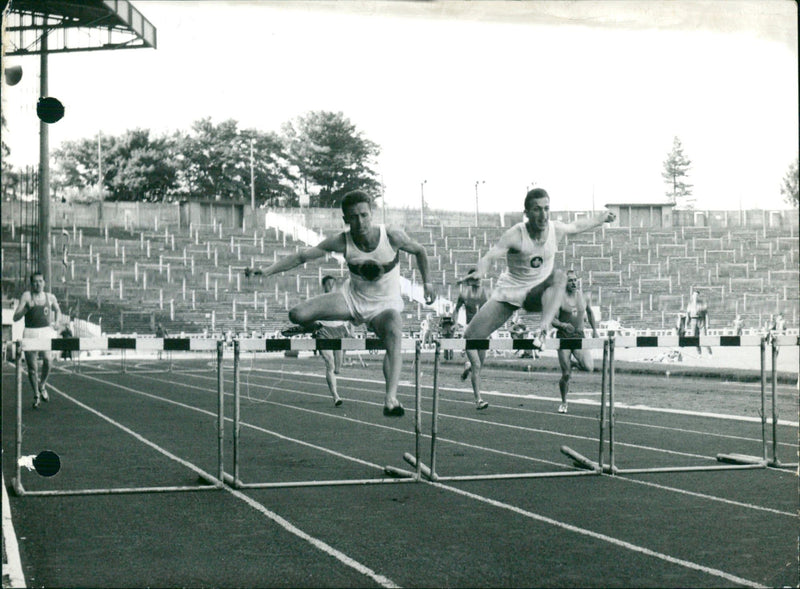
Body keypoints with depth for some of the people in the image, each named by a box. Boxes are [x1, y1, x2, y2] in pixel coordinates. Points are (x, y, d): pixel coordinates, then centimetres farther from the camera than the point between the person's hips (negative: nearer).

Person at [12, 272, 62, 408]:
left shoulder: (50, 297, 9)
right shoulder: (26, 296, 0)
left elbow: (57, 310, 29)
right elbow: (16, 317, -5)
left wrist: (56, 322, 11)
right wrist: (27, 308, -20)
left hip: (46, 332, 1)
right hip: (30, 333, -1)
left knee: (47, 359, -21)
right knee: (32, 366, 1)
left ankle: (42, 385, 6)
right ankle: (36, 396, 18)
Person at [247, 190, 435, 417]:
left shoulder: (393, 236, -20)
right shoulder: (342, 242, -17)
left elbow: (419, 251, 0)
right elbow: (302, 256, -14)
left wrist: (426, 282, 4)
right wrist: (268, 270, -21)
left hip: (385, 305, -2)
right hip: (353, 298, 2)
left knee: (395, 335, -38)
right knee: (298, 314, -17)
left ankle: (390, 398, -43)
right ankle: (308, 326, 23)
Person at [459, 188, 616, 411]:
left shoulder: (556, 230, -11)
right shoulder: (515, 236, -24)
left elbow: (578, 225, 12)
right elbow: (490, 255, -36)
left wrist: (603, 218, 22)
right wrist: (480, 271, -57)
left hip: (538, 292, 2)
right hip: (509, 292, -2)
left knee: (559, 276, -32)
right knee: (472, 336, -7)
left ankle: (543, 329, -44)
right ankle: (477, 392, 11)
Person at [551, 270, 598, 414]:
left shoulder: (583, 297, 4)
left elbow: (589, 312, 23)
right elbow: (552, 320, -10)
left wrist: (594, 329, 18)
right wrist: (563, 325, -29)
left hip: (579, 337, 3)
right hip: (563, 337, -3)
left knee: (589, 367, -17)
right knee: (566, 375, -3)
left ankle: (574, 364, 18)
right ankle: (563, 403, 18)